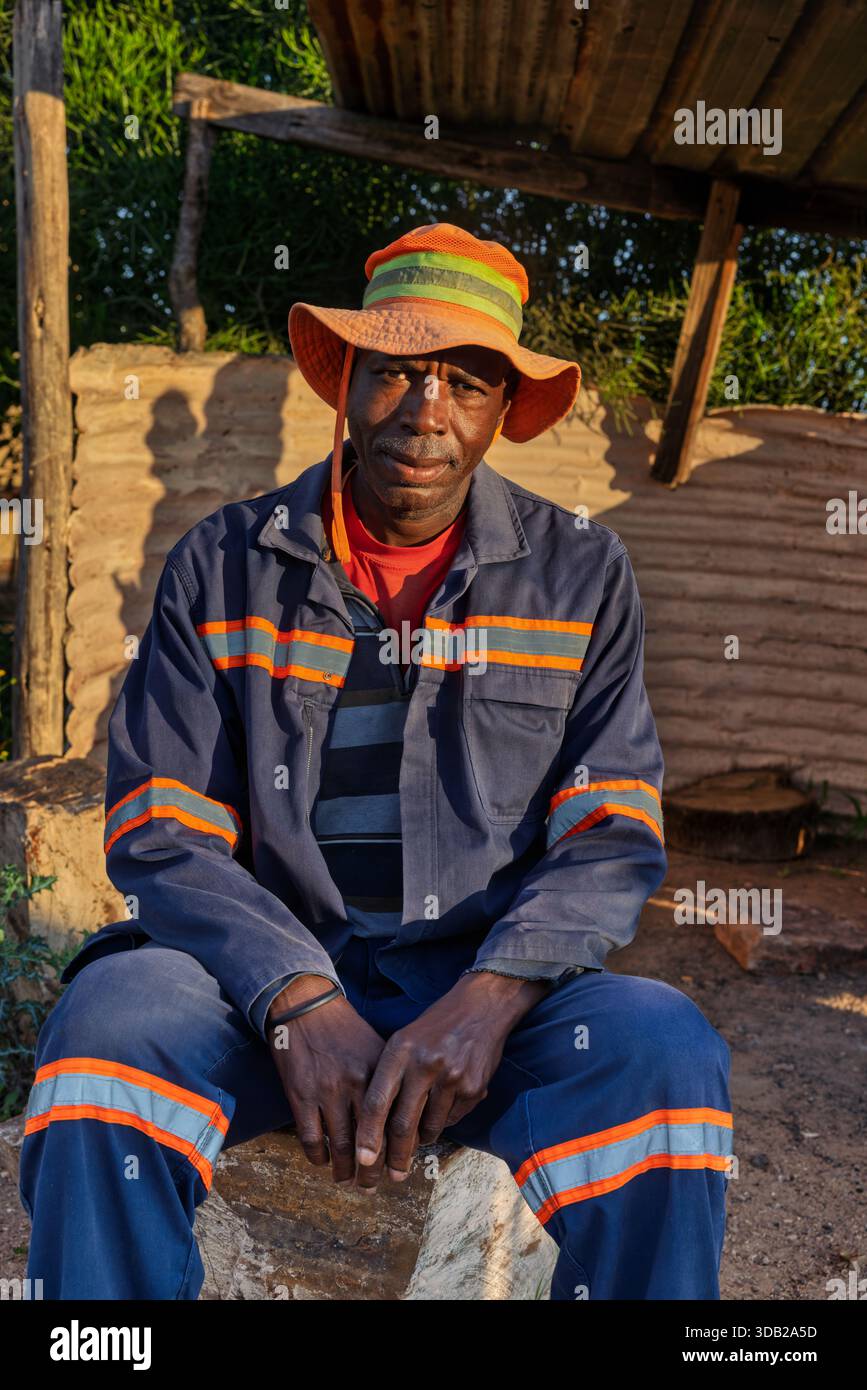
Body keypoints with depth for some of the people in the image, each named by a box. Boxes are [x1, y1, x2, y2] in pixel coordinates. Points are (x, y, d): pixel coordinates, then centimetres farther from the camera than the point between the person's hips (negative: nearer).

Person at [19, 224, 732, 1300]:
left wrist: (489, 997, -19)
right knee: (108, 1024, -30)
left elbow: (611, 838, 0)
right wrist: (300, 1003, -19)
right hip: (268, 975, 0)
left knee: (665, 1054, -29)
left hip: (489, 981, 1)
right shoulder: (221, 568, 4)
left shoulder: (581, 576, 5)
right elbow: (160, 836, -2)